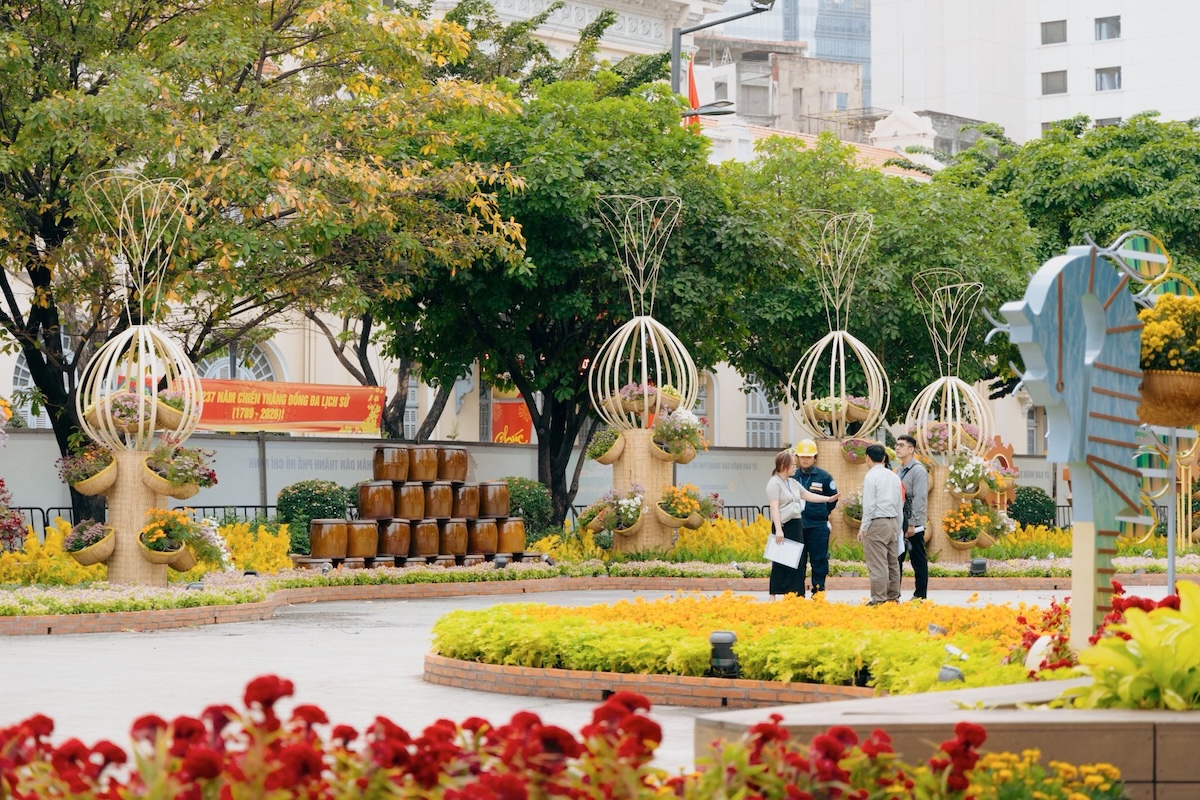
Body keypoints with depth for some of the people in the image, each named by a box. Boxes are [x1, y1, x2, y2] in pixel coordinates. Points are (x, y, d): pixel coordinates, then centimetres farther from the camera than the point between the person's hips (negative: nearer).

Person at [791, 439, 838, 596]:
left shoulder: (824, 477, 0)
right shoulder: (792, 477, 3)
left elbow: (833, 498, 11)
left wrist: (822, 513, 11)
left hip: (818, 526, -2)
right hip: (797, 526, 2)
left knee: (819, 560, 0)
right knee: (798, 561, 6)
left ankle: (818, 591, 5)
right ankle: (798, 594, 11)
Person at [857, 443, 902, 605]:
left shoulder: (871, 476, -9)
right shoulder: (894, 477, 12)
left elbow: (869, 505, -13)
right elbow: (899, 505, 14)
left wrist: (863, 528, -9)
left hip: (876, 524, -7)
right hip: (893, 522, 7)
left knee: (877, 564, -7)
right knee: (892, 563, 12)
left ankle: (879, 600, -9)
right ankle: (893, 597, 15)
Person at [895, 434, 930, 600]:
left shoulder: (918, 470, -11)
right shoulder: (900, 470, 14)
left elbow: (920, 499, -17)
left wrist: (912, 524, -19)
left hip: (913, 525, -8)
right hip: (899, 523, 8)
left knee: (918, 560, 0)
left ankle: (920, 595, 5)